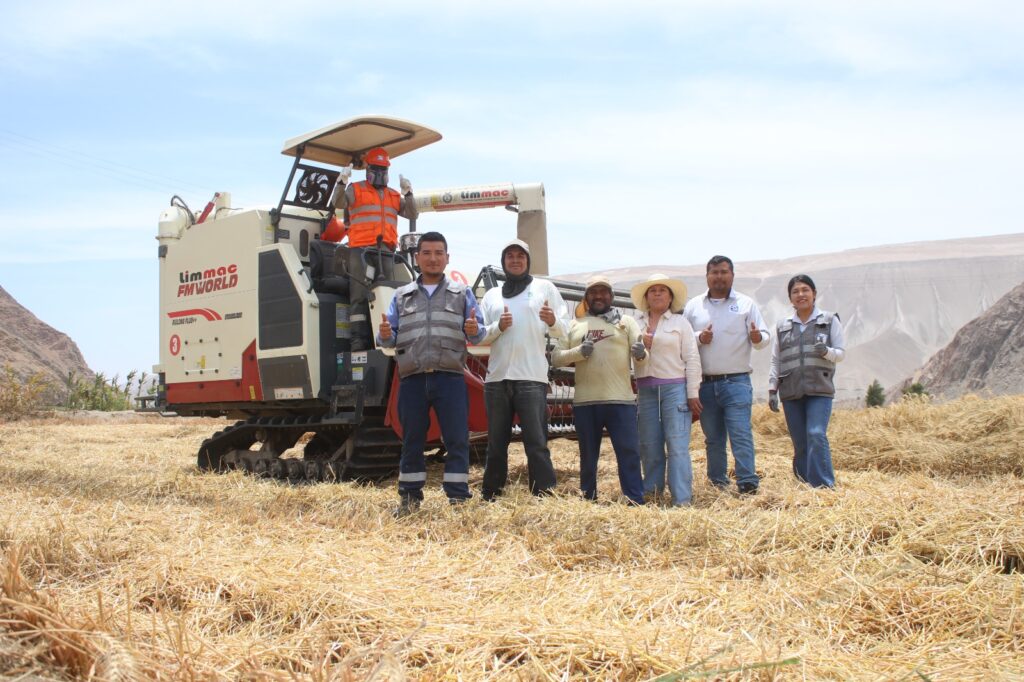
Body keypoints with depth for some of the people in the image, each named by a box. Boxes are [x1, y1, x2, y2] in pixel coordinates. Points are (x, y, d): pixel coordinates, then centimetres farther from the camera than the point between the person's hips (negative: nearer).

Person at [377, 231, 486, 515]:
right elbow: (392, 337, 13)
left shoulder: (462, 293, 12)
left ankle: (458, 498, 5)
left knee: (457, 440, -2)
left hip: (450, 378, -1)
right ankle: (410, 497, 19)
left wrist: (475, 330, -17)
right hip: (412, 379, 2)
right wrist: (385, 335, -10)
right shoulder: (401, 296, 16)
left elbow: (479, 333, 6)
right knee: (411, 441, 8)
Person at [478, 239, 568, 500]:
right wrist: (498, 327, -9)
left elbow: (563, 330, 5)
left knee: (537, 442, -7)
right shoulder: (492, 295, 17)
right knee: (496, 443, 9)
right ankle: (490, 496, 16)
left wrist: (553, 321, -17)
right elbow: (479, 336, 11)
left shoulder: (545, 288, 11)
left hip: (531, 378, -3)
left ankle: (544, 496, -6)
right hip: (497, 378, 3)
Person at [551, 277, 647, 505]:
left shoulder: (626, 322, 11)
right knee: (588, 455, 11)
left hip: (621, 400, -1)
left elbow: (645, 351, 1)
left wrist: (641, 352, -24)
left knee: (629, 452, -4)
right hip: (585, 401, 2)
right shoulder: (574, 325, 14)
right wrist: (578, 352, -9)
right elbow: (555, 358, 9)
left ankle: (636, 503, 1)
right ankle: (588, 501, 23)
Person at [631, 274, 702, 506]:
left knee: (677, 446, -7)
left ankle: (682, 500, -6)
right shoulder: (636, 324, 13)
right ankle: (651, 493, 18)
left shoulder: (680, 323, 6)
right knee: (649, 445, 7)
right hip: (646, 389, 3)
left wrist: (693, 394, -5)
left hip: (675, 388, -3)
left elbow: (692, 359, 1)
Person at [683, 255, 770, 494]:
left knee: (741, 434, -11)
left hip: (736, 382, -3)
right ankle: (717, 483, 20)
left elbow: (765, 337, 2)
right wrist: (699, 338, -11)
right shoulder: (693, 306, 10)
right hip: (705, 383, 3)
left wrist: (758, 338, -21)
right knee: (712, 438, 11)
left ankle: (748, 484, -10)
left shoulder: (746, 304, 5)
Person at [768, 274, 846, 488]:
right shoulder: (782, 326, 16)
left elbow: (841, 353, 6)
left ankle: (824, 486, -16)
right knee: (800, 443, 2)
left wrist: (826, 352, -15)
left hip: (820, 390, -3)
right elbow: (775, 362, 17)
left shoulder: (830, 321, 8)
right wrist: (772, 390, 9)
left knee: (816, 435, -18)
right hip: (791, 391, 3)